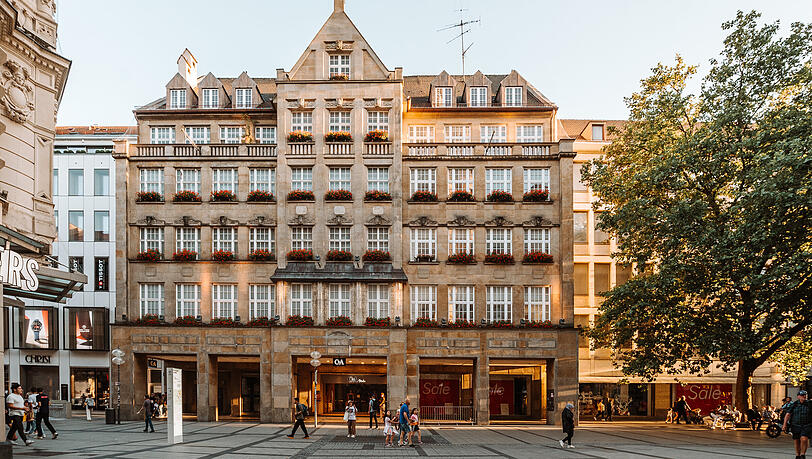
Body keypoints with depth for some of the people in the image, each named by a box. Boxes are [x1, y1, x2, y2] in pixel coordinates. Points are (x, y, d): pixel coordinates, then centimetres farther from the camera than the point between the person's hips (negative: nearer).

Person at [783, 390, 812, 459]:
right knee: (797, 441, 8)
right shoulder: (793, 404, -1)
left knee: (804, 439, -19)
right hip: (796, 426, 1)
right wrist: (784, 425, -11)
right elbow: (787, 414, -3)